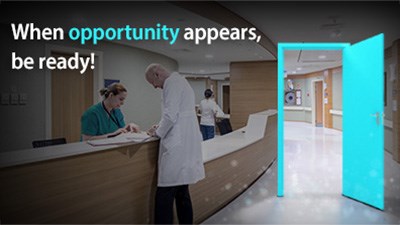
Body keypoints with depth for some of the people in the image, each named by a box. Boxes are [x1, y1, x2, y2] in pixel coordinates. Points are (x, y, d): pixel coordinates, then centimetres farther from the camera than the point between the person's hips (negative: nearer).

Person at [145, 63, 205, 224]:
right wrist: (161, 127, 18)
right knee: (182, 192, 16)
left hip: (177, 145, -10)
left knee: (164, 196, -7)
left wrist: (158, 132, -1)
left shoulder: (171, 83, -8)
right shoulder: (180, 81, 22)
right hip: (186, 142, 10)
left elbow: (170, 115, -17)